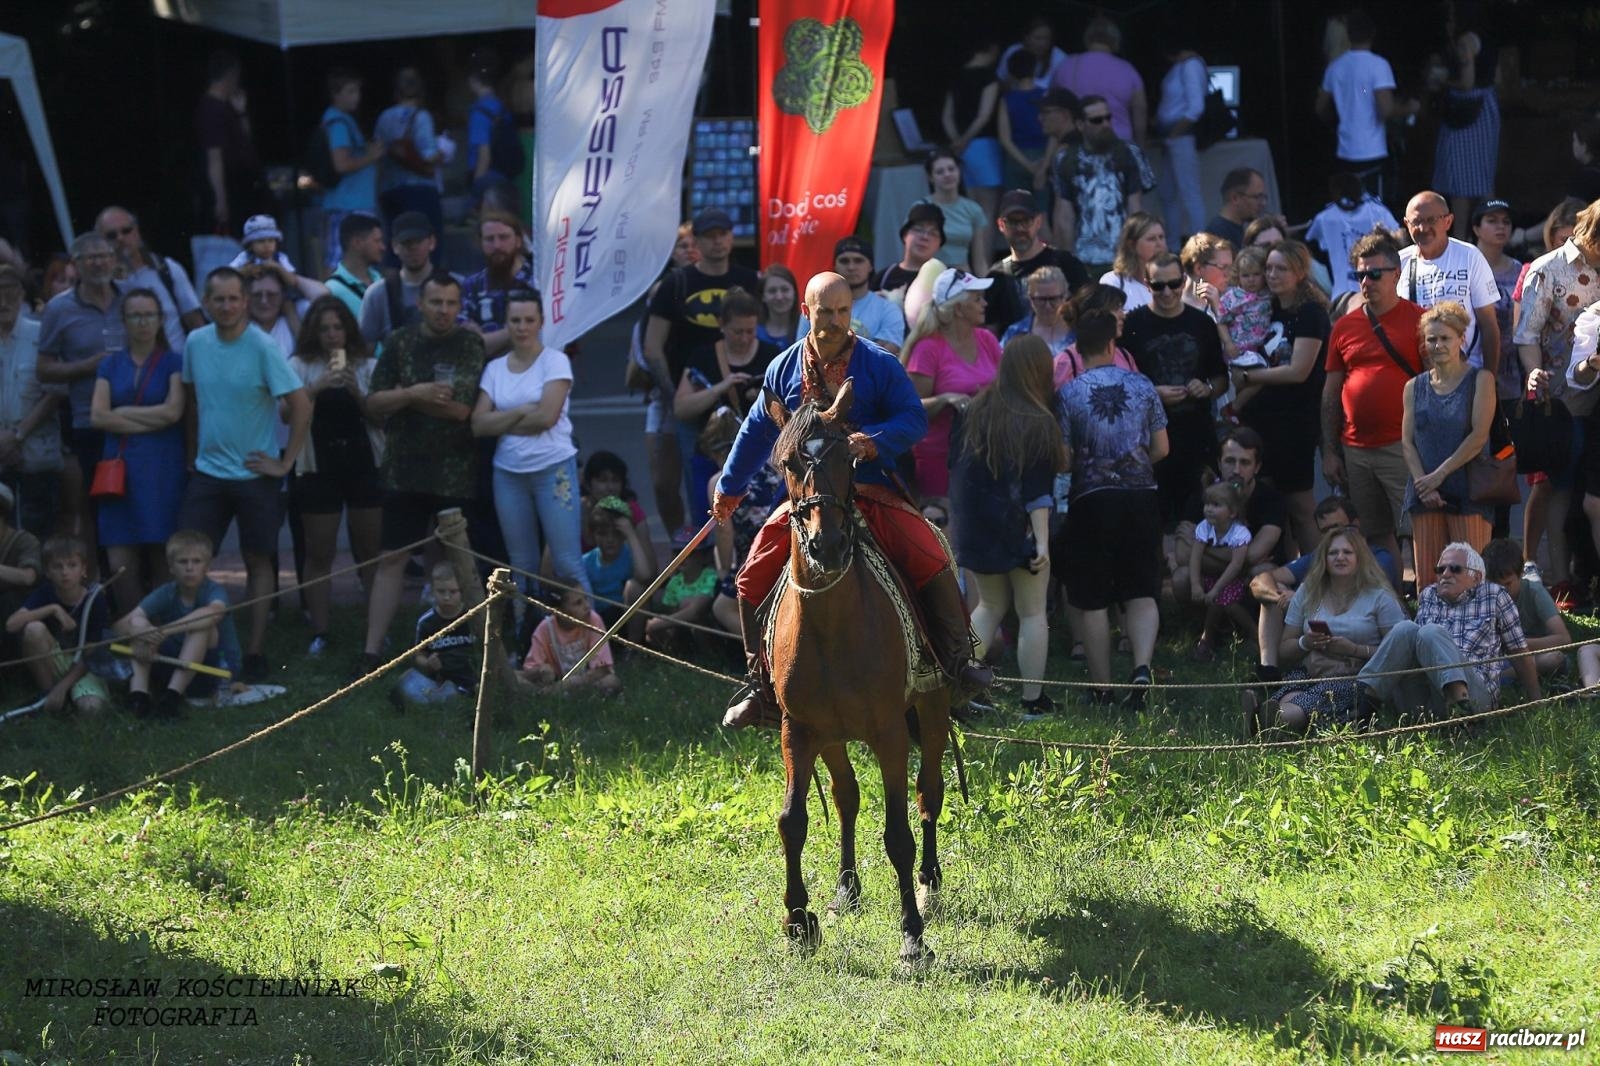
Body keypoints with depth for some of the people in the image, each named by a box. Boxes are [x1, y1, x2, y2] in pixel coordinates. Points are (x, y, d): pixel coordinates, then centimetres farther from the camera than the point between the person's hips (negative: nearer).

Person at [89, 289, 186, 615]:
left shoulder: (174, 362, 5)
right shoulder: (111, 364, 14)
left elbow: (173, 411, -8)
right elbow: (98, 416, 2)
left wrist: (124, 412, -1)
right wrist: (149, 422, -5)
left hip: (163, 469, -3)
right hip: (120, 468, 3)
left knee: (161, 561, -6)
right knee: (120, 566, -5)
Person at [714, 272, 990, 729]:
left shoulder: (880, 365, -2)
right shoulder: (785, 369, 7)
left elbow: (914, 419, -6)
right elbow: (758, 430, 20)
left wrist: (874, 441, -26)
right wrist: (730, 488, 30)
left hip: (873, 494, -3)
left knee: (932, 565, -23)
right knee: (753, 580, -6)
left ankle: (958, 664, -11)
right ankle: (764, 687, 6)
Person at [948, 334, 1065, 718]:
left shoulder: (978, 411, 1)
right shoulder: (1038, 423, -14)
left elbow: (955, 462, 9)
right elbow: (1037, 490, -18)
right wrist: (1042, 542, -18)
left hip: (976, 526, 5)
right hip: (1018, 529, -5)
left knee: (990, 606, 19)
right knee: (1032, 613, 5)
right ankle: (1033, 700, 6)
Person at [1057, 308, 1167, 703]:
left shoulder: (1069, 393, -6)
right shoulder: (1142, 386, 2)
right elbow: (1161, 448, 7)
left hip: (1092, 498, -2)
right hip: (1141, 497, 2)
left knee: (1091, 599, 7)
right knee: (1141, 593, 7)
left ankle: (1102, 686, 9)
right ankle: (1142, 666, -16)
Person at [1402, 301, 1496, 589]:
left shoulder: (1480, 381, 3)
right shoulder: (1415, 387, 14)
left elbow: (1479, 436, -6)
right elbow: (1407, 441, 7)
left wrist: (1439, 475, -10)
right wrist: (1423, 483, -8)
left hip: (1467, 490, -3)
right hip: (1425, 495, 3)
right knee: (1427, 579, -1)